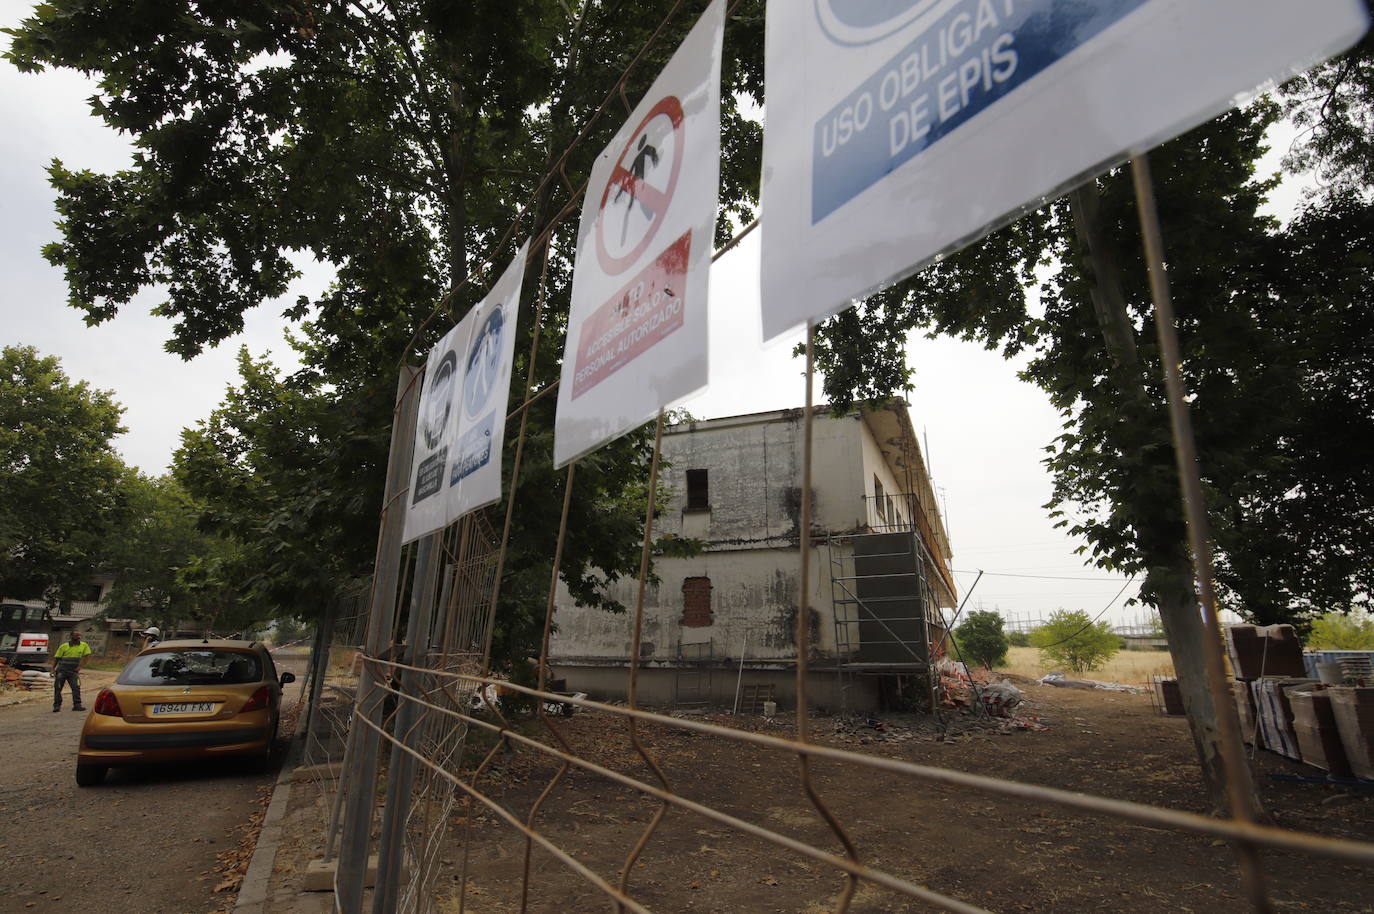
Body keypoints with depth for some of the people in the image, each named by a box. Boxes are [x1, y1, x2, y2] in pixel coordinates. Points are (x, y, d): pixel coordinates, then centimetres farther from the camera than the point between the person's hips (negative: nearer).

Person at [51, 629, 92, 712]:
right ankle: (57, 705, 14)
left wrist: (81, 666, -4)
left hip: (73, 671, 1)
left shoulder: (84, 645, 3)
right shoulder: (63, 646, -1)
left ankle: (77, 705, -4)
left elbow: (86, 655, 6)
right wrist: (53, 669, -5)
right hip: (61, 670, -1)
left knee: (76, 688, -8)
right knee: (58, 688, 2)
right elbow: (56, 658, 3)